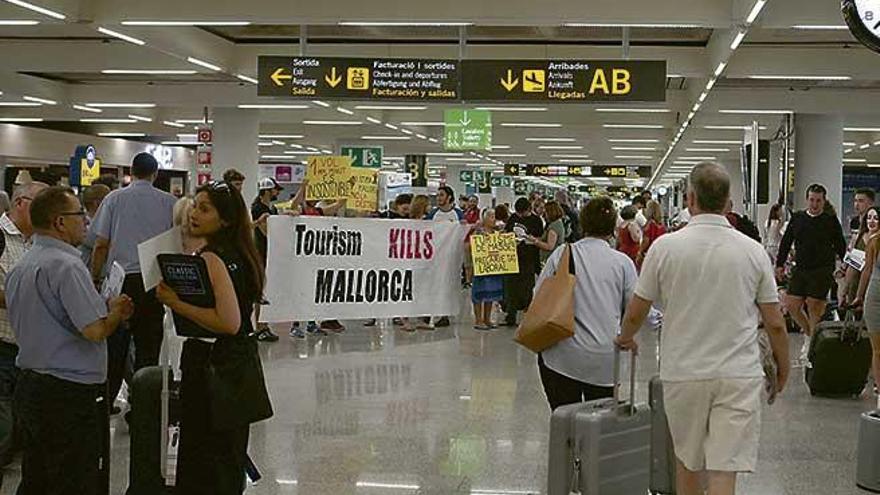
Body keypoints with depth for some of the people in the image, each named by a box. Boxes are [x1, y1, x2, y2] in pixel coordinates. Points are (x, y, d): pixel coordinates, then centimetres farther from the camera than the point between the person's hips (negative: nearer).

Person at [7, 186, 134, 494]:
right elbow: (94, 330, -24)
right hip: (71, 395, -9)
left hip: (29, 386, 9)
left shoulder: (19, 268, 12)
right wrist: (116, 311, -3)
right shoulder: (67, 266, -18)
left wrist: (105, 307, 15)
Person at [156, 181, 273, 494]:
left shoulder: (210, 258, -18)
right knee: (230, 463, 19)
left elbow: (229, 322, -26)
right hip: (240, 366, 9)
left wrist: (177, 304, -19)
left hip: (213, 370, -9)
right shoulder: (239, 255, 9)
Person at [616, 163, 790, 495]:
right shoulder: (753, 251, -2)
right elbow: (775, 324, 1)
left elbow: (636, 313, 2)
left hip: (683, 375, 0)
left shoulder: (665, 247, -5)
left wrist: (626, 338, 24)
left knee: (688, 462, 19)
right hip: (739, 376, 0)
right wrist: (783, 367, 18)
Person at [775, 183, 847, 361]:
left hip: (822, 272, -4)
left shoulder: (831, 220, 0)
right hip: (800, 270, 4)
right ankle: (809, 334, 25)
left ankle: (811, 347, 9)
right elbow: (786, 242, 13)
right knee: (791, 306, 1)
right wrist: (780, 264, 10)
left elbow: (840, 246, 5)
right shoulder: (797, 218, 7)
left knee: (815, 308, -3)